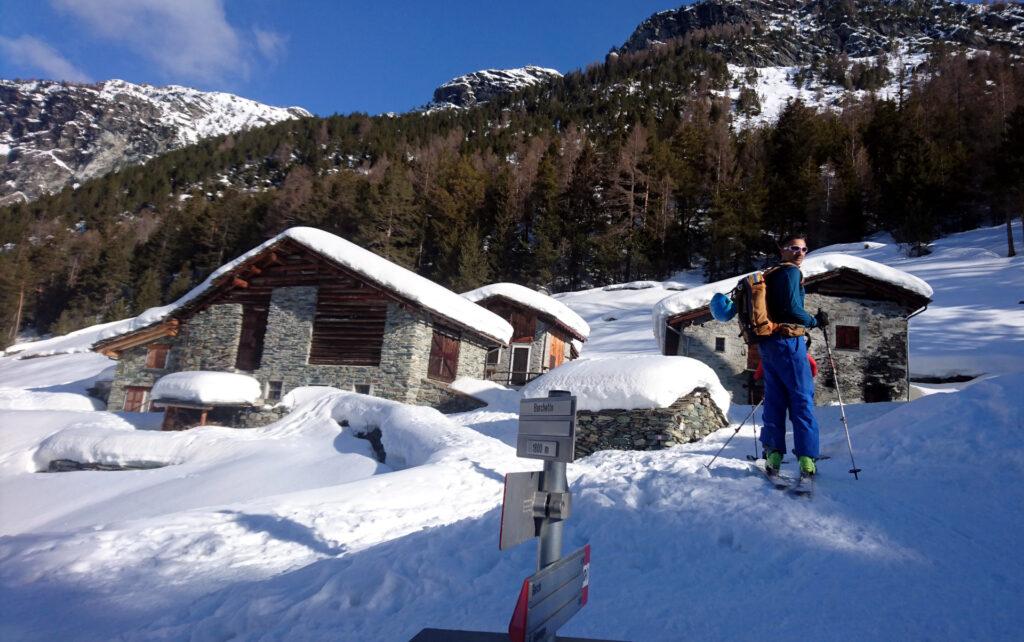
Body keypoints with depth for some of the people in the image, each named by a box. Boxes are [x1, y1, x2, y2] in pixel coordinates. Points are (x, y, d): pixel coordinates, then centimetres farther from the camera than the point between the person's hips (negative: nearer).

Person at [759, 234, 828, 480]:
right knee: (802, 399, -4)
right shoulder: (791, 272, -8)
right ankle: (806, 459, -5)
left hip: (766, 343, 8)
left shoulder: (769, 275, 18)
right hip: (788, 341, -8)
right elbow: (792, 308, -17)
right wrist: (815, 321, -2)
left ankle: (773, 455, 9)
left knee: (774, 399, 9)